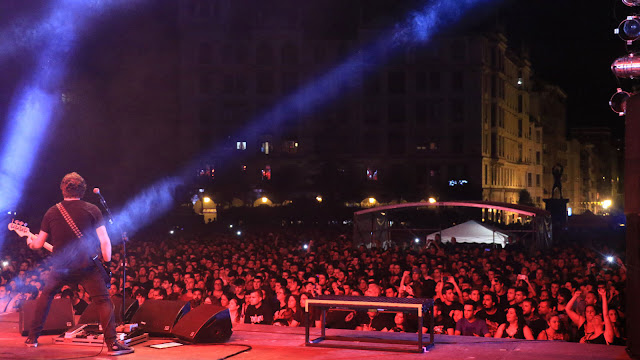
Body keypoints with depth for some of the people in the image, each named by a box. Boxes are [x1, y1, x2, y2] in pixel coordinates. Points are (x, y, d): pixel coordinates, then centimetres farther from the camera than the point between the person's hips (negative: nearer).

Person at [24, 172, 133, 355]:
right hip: (86, 265, -3)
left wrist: (30, 241, 36)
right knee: (103, 301, -1)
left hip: (60, 266, 3)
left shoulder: (52, 212, 6)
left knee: (46, 295, 26)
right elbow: (105, 240, -7)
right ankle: (112, 344, -12)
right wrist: (107, 261, 7)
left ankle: (32, 338, 29)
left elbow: (39, 243, 14)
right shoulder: (92, 210, -1)